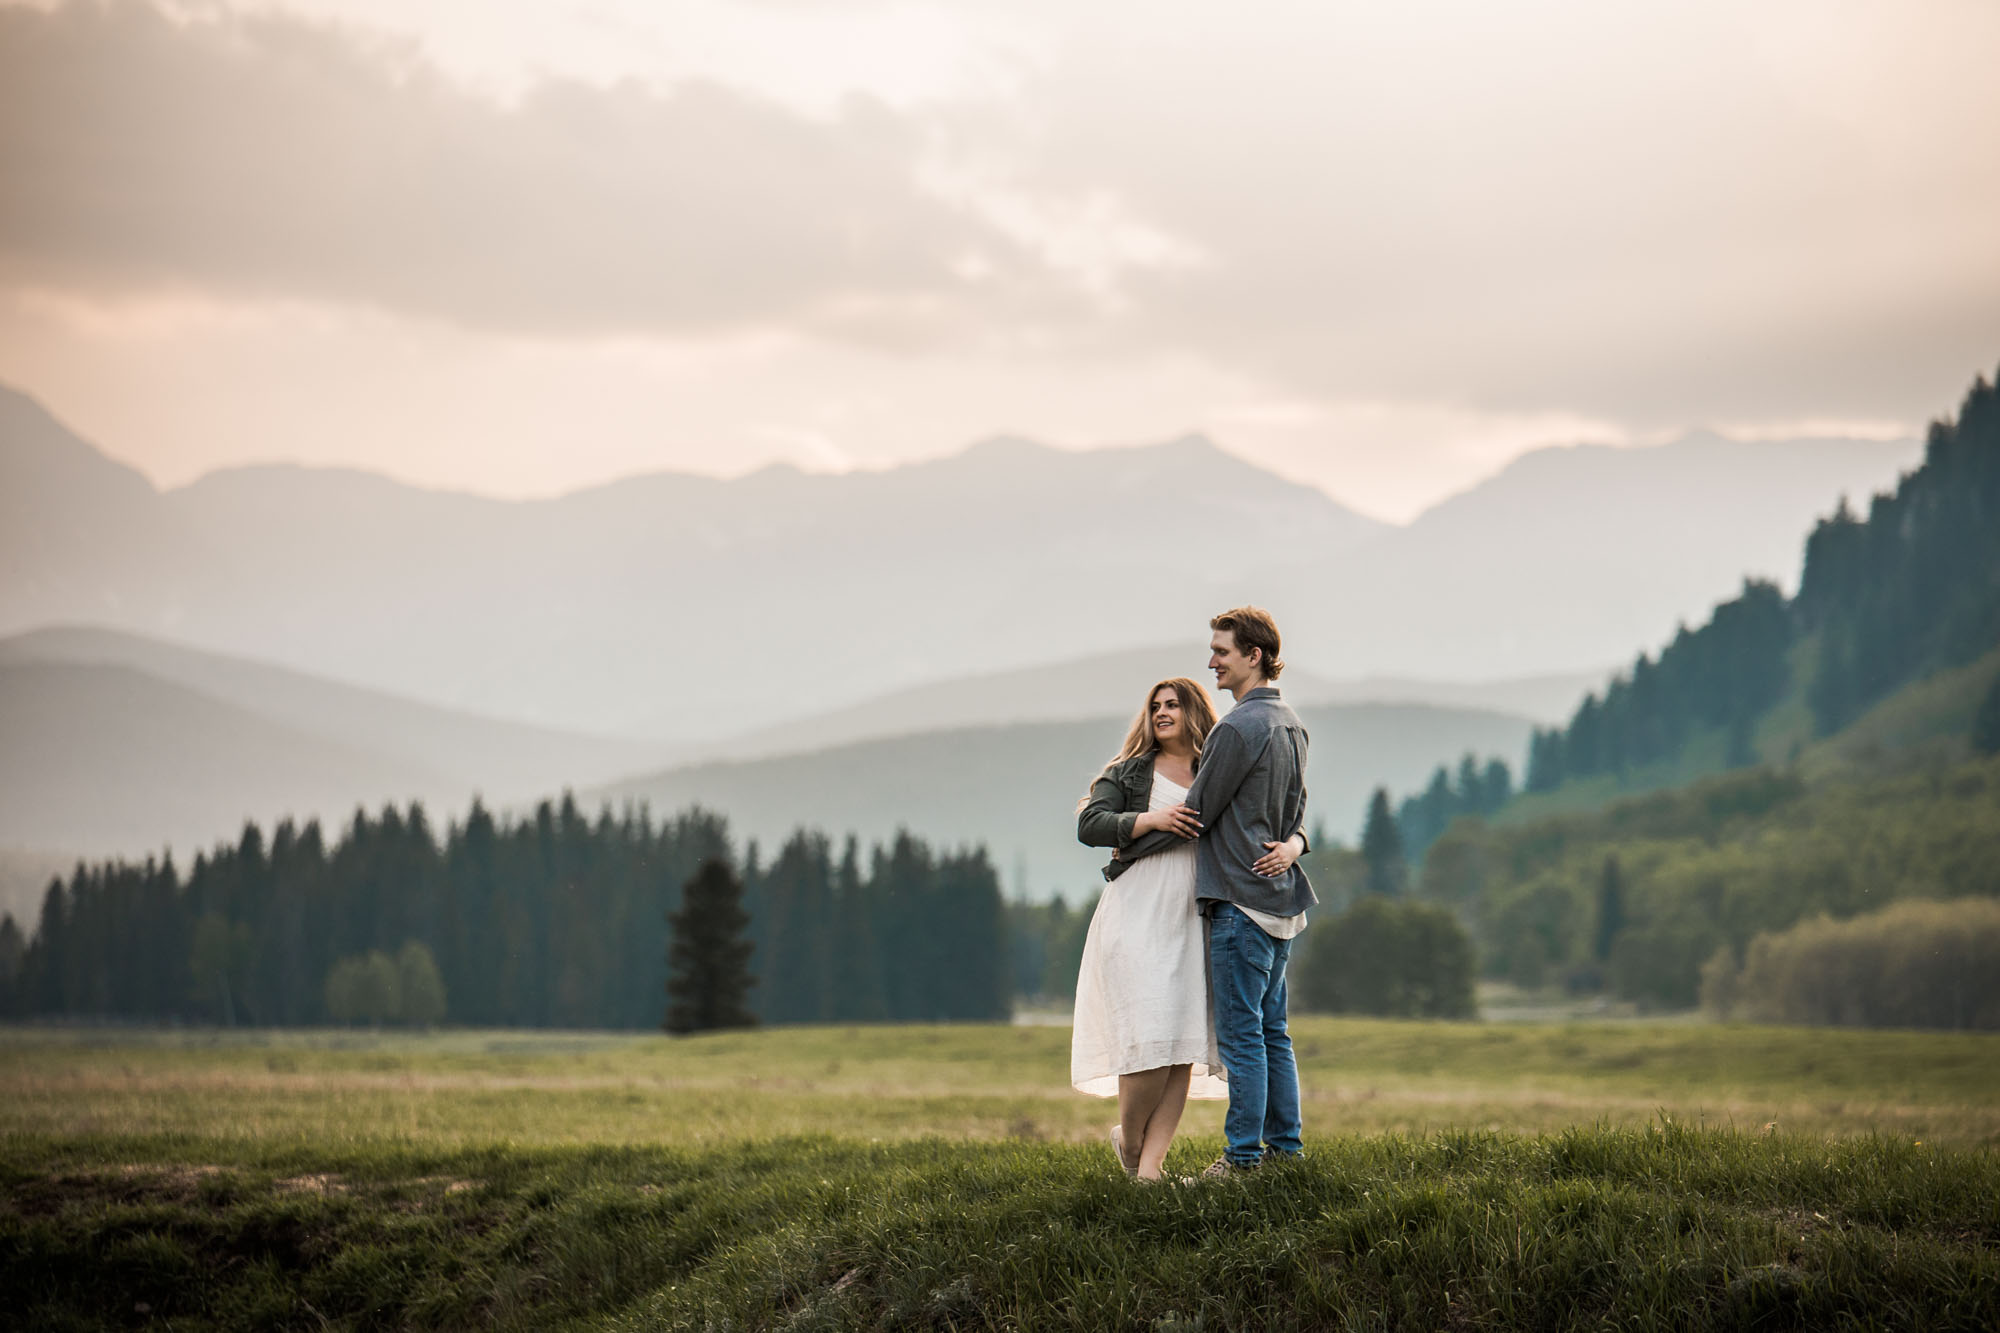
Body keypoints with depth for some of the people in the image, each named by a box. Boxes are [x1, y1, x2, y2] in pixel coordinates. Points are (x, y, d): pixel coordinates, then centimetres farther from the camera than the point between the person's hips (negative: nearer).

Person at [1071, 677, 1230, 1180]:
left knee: (1186, 1046, -5)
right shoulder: (1129, 772, 11)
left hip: (1192, 922, 3)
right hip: (1137, 913, -3)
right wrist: (1151, 820, -15)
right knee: (1151, 1035, -12)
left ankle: (1150, 1165, -2)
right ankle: (1128, 1138, 12)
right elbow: (1089, 825, -2)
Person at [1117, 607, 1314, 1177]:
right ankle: (1284, 1145, 17)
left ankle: (1244, 1155, -3)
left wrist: (1128, 848, 1)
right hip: (1282, 896, 9)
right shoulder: (1291, 724, 14)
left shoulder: (1239, 728, -16)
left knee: (1241, 1033, -5)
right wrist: (1294, 841, 6)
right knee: (1271, 1030, 14)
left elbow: (1196, 814, -11)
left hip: (1243, 896, -9)